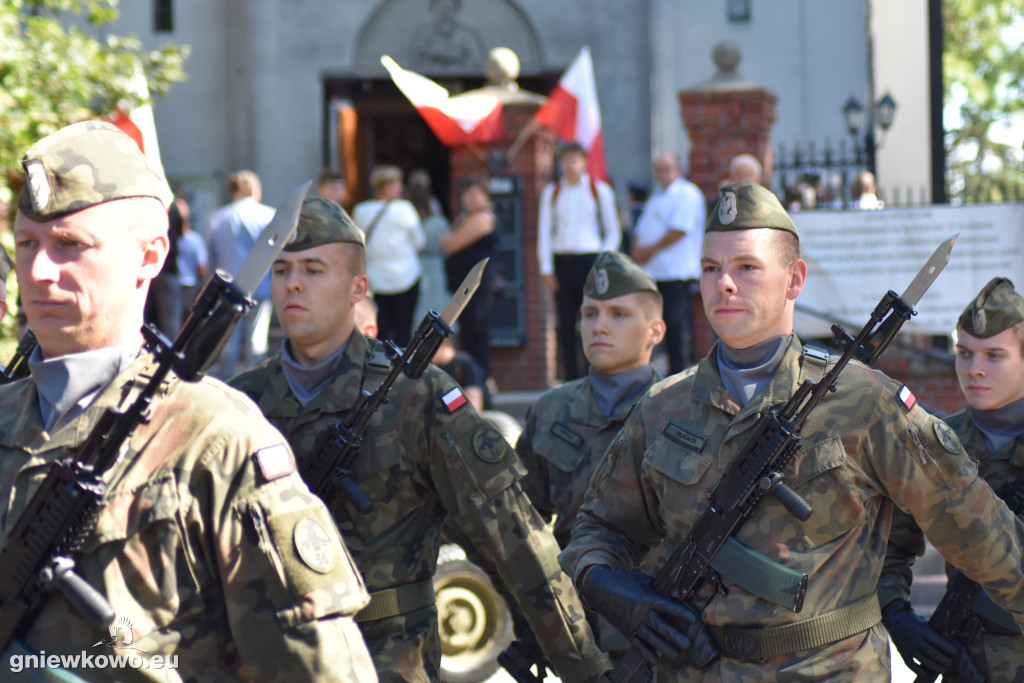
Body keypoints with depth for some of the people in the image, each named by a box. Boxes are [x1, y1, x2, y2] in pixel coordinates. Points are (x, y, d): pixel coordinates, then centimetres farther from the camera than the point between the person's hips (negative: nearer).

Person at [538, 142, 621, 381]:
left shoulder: (600, 190, 5)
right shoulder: (551, 192, 9)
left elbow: (613, 233, 7)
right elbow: (544, 232, 9)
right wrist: (546, 269, 1)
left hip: (590, 260, -2)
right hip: (561, 260, 2)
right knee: (565, 326, 1)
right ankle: (571, 381, 5)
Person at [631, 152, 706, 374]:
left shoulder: (687, 194, -8)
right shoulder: (658, 194, 22)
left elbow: (680, 230, -18)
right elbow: (642, 227, 24)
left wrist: (651, 250, -13)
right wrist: (637, 249, 3)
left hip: (675, 270, -9)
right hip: (653, 271, 9)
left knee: (677, 321, -8)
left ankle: (680, 371, -5)